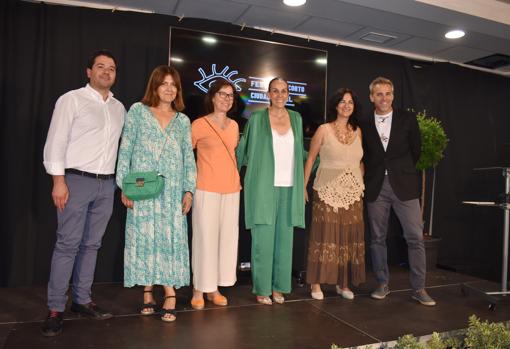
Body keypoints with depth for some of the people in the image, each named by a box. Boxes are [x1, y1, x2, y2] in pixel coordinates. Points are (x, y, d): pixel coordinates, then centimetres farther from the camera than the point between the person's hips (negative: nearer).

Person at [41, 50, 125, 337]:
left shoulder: (119, 108, 14)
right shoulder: (72, 99, 0)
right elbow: (56, 141, -6)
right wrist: (58, 179, -13)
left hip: (107, 184, 5)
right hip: (77, 181, -5)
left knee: (92, 244, 10)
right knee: (68, 244, -3)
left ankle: (83, 300, 20)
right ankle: (56, 308, 7)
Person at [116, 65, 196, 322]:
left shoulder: (183, 120, 13)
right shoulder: (138, 111, 6)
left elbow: (189, 157, 11)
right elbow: (125, 150, 2)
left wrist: (189, 190, 2)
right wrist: (124, 185, -5)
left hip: (172, 191, 2)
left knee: (172, 238, -2)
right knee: (143, 237, 2)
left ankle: (170, 292, 5)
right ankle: (148, 292, 13)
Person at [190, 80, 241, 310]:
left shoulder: (234, 125, 13)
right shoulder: (199, 124, -3)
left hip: (231, 190, 5)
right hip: (206, 189, -5)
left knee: (227, 237, 7)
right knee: (205, 238, -2)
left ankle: (215, 288, 20)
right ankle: (199, 290, 12)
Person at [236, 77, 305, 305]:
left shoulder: (296, 118, 12)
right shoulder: (257, 118, 1)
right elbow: (244, 149, 6)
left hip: (289, 187, 4)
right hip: (264, 187, -3)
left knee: (284, 238, 7)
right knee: (263, 239, -1)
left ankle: (279, 286, 20)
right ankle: (262, 289, 12)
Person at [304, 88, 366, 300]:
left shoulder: (357, 131, 11)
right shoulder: (324, 130, -1)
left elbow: (360, 161, 18)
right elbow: (310, 158, 2)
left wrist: (361, 185, 10)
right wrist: (303, 186, -2)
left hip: (352, 193, 4)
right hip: (328, 191, -4)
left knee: (349, 237, 7)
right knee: (325, 236, -1)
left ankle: (343, 283, 20)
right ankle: (317, 283, 11)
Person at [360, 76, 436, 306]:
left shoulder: (407, 119, 5)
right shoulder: (364, 125, 7)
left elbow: (416, 150, 10)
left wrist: (402, 170, 13)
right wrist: (371, 176, 5)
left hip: (404, 185, -1)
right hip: (376, 188, 1)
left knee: (415, 237, -2)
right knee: (377, 238, 7)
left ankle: (419, 288, 10)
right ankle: (382, 284, 20)